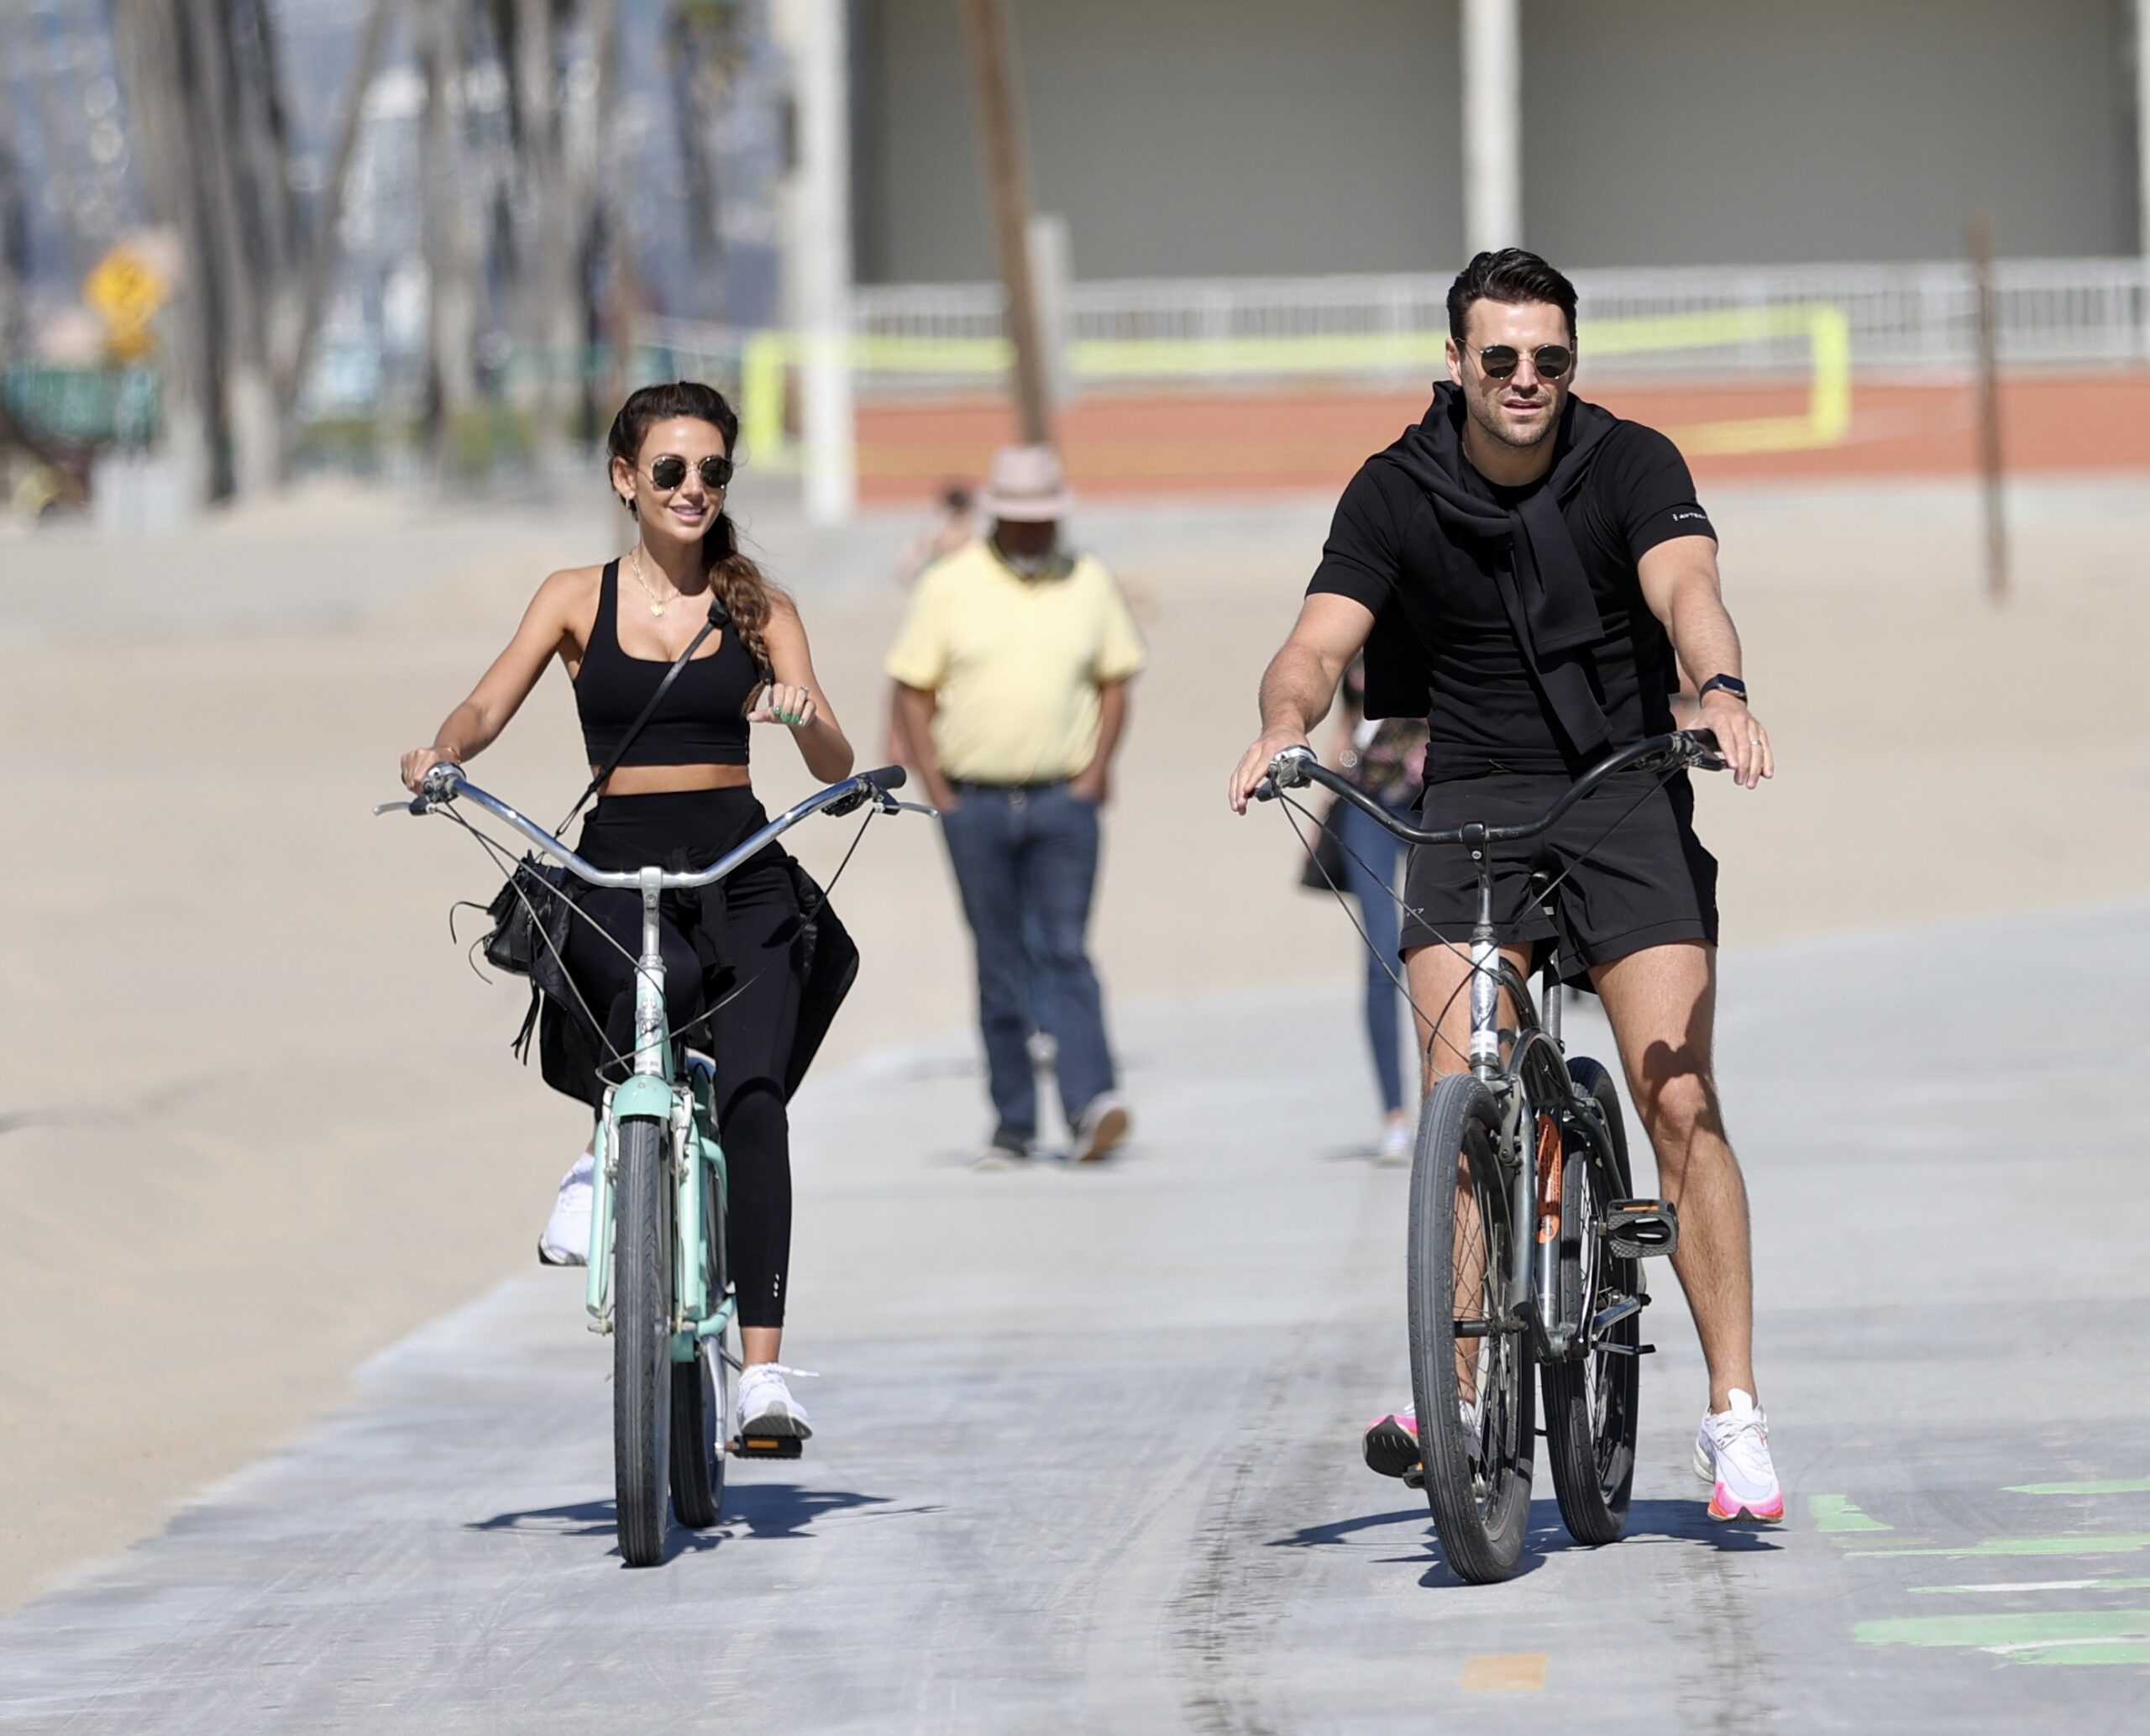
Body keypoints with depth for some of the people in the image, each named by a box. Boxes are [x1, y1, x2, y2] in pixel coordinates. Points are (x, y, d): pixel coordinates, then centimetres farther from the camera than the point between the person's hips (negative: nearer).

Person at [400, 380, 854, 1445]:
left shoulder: (758, 608, 11)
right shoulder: (579, 599, 10)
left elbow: (834, 768, 4)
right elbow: (488, 708, -1)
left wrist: (803, 717, -18)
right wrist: (441, 752, -23)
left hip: (741, 871, 1)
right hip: (615, 867, -1)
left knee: (751, 1093, -20)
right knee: (665, 979, -36)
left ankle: (761, 1369, -23)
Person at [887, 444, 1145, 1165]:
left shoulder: (1089, 584, 6)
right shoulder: (949, 586, 1)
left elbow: (1114, 680, 12)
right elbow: (913, 691, 3)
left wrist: (1099, 766, -2)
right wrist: (937, 789, -5)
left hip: (1063, 801, 0)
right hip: (976, 801, 0)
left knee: (1064, 953, -11)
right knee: (1000, 967, 4)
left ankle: (1092, 1104, -22)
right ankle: (1012, 1122, 9)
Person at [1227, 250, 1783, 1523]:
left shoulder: (1633, 465, -5)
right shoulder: (1398, 495, -2)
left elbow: (1686, 586, -22)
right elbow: (1320, 642, -11)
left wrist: (1723, 694, -44)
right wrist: (1287, 724, -35)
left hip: (1625, 795, -1)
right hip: (1473, 801, 1)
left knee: (1681, 1102, -10)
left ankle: (1736, 1409, -5)